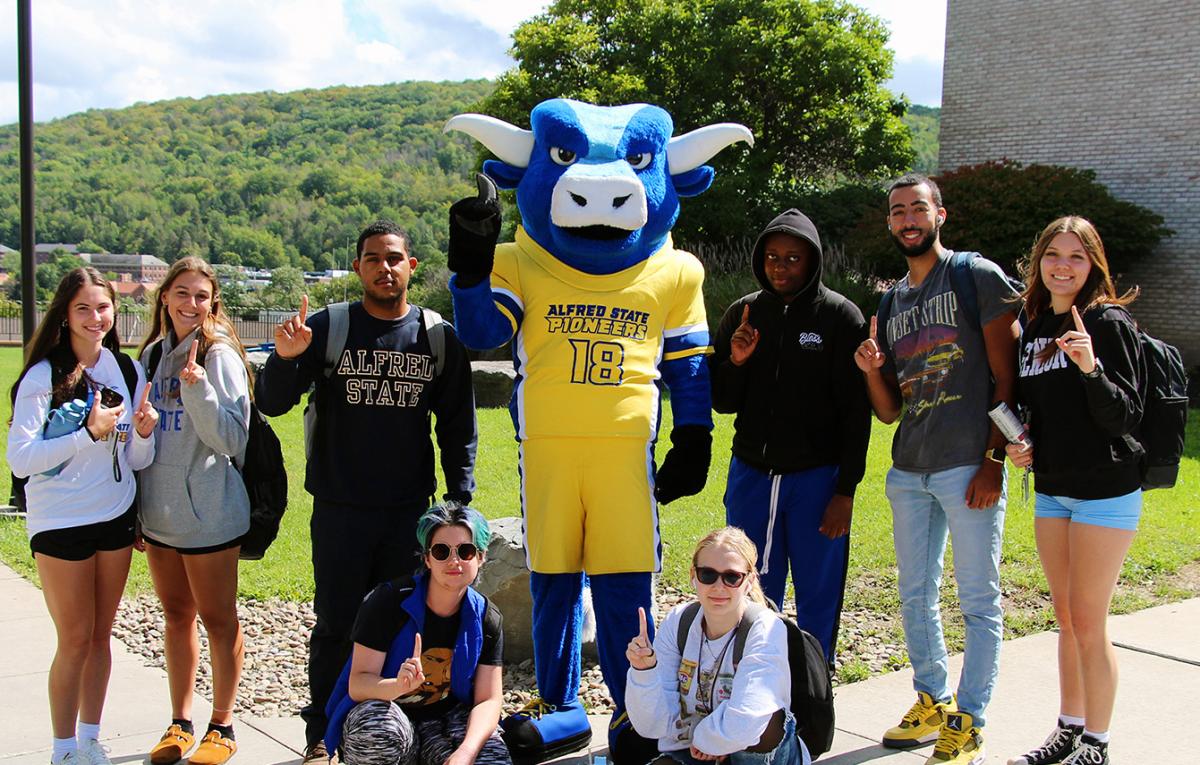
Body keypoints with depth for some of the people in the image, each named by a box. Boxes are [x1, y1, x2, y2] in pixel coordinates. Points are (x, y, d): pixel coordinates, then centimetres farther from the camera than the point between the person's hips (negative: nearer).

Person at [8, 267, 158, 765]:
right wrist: (89, 433, -23)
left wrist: (143, 433, -15)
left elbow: (137, 460, 6)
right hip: (60, 523, -4)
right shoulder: (43, 377, -13)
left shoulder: (127, 370, 2)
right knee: (75, 639, 2)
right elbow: (19, 460, -18)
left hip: (116, 518, 5)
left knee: (101, 635, 12)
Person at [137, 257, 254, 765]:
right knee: (177, 614, 15)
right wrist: (135, 507, 17)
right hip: (159, 511, 6)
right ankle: (180, 723, 28)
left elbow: (232, 440, -16)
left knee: (217, 617, 5)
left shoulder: (219, 355, -11)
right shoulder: (152, 353, 8)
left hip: (208, 512, -6)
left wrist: (198, 388, -29)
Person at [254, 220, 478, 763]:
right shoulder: (325, 327, -1)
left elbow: (458, 427, 8)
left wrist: (460, 500, 3)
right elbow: (272, 405, -2)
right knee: (335, 625, 7)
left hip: (410, 511, 1)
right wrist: (284, 359, -21)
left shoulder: (439, 337, 3)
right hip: (339, 510, -1)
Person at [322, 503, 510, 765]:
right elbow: (358, 685, -19)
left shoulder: (486, 619, -5)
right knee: (376, 725, -38)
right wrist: (400, 685, -42)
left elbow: (488, 700, -8)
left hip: (446, 721, 2)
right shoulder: (389, 601, -15)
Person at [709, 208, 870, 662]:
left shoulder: (840, 316, -3)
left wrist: (846, 490, -9)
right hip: (750, 475, 3)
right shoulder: (743, 314, 7)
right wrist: (735, 362, -10)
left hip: (817, 478, -3)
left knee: (818, 596, 4)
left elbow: (856, 411, -4)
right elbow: (723, 403, 10)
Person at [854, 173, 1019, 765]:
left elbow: (1006, 379, -7)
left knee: (978, 599, 1)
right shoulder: (890, 304, 15)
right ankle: (932, 701, 30)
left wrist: (992, 461, -14)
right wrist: (871, 369, -5)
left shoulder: (978, 276, -2)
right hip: (908, 471, 7)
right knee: (915, 594, 14)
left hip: (970, 467, -7)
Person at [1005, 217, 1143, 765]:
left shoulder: (1108, 323, -11)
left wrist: (1091, 368, -30)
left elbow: (1125, 417, -16)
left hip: (1104, 492, -7)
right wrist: (1014, 445, 1)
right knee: (1066, 618, 15)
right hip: (1050, 489, 7)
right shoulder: (1032, 327, 8)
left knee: (1088, 623, -3)